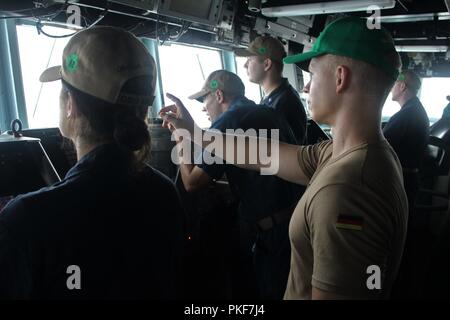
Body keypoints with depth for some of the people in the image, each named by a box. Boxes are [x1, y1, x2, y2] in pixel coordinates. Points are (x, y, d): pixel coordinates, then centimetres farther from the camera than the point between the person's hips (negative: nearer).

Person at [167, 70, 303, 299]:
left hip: (268, 229, -7)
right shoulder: (270, 115, 10)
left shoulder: (227, 122, -11)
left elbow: (192, 182, -15)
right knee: (290, 289, 22)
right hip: (296, 216, 7)